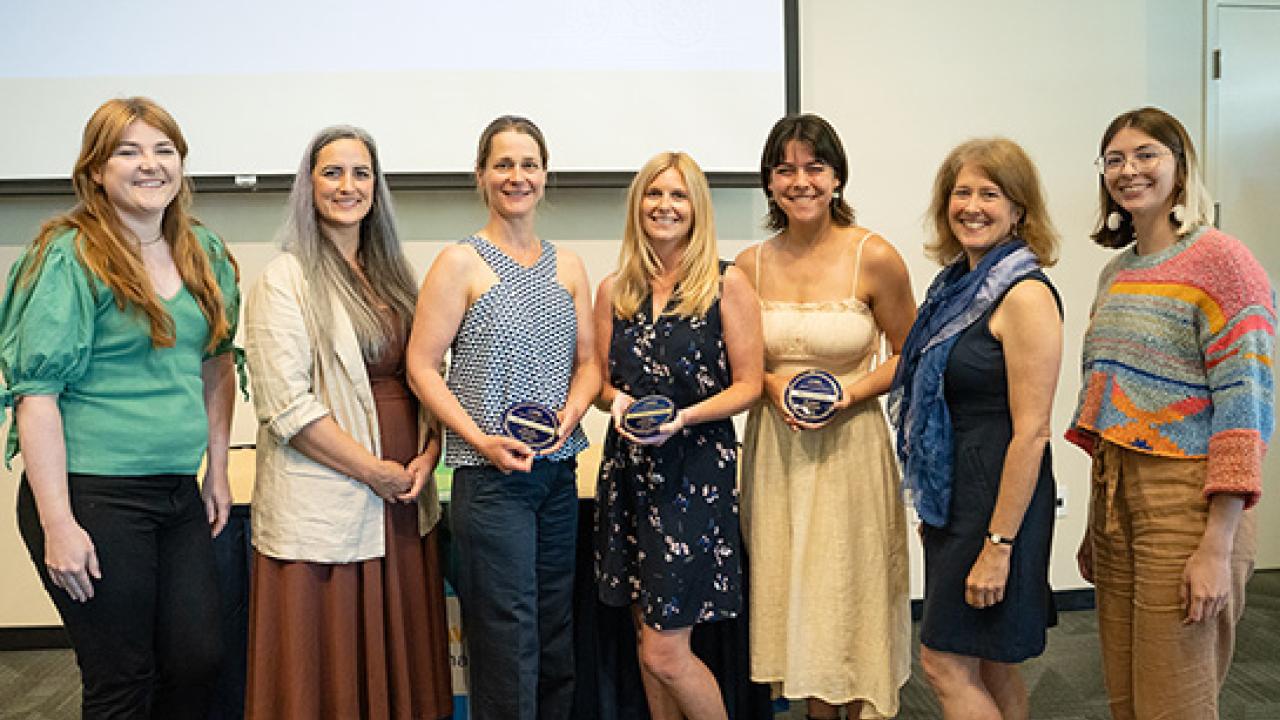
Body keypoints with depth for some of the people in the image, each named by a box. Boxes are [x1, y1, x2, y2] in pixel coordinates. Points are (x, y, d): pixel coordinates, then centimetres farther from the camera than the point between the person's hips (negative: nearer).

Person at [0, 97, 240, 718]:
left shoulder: (204, 253, 9)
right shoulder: (70, 257, -10)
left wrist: (217, 470, 13)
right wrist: (57, 524, -17)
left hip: (179, 492, 6)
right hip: (93, 497, -6)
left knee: (198, 662, 10)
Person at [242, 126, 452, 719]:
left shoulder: (394, 275, 13)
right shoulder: (285, 280, -6)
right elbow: (286, 404, -14)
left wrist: (427, 455, -2)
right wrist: (374, 471, -13)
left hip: (405, 496, 6)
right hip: (325, 503, -5)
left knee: (400, 659, 12)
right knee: (328, 671, 5)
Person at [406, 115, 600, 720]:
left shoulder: (568, 266, 12)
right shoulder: (460, 263, -4)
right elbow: (421, 365, -6)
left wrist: (572, 411, -5)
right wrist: (481, 439, -16)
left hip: (558, 471, 5)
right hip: (489, 475, -5)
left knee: (557, 638, 13)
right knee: (509, 645, -2)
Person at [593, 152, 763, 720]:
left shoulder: (727, 285, -3)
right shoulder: (614, 291, 8)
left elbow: (748, 385, -4)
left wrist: (680, 418, -18)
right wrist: (617, 401, -8)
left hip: (697, 474, -4)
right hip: (628, 471, 5)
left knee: (664, 652, -5)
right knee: (647, 637, 13)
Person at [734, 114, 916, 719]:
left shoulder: (874, 257, -6)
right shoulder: (751, 265, 3)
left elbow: (908, 356, 3)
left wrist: (850, 393, -12)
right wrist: (771, 385, -7)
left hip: (849, 446, -3)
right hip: (774, 448, 3)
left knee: (849, 597, 3)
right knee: (791, 597, 11)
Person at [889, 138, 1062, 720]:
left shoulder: (1026, 295, -16)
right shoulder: (959, 284, 10)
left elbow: (1030, 431, -19)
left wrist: (998, 542, -20)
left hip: (999, 495, -8)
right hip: (952, 496, 8)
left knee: (945, 661, -1)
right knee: (988, 666, 16)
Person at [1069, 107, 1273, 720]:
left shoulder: (1220, 261, -10)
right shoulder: (1116, 271, 13)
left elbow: (1244, 406, -15)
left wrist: (1217, 547, -19)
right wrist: (1096, 523, 16)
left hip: (1186, 505, -7)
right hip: (1114, 497, 7)